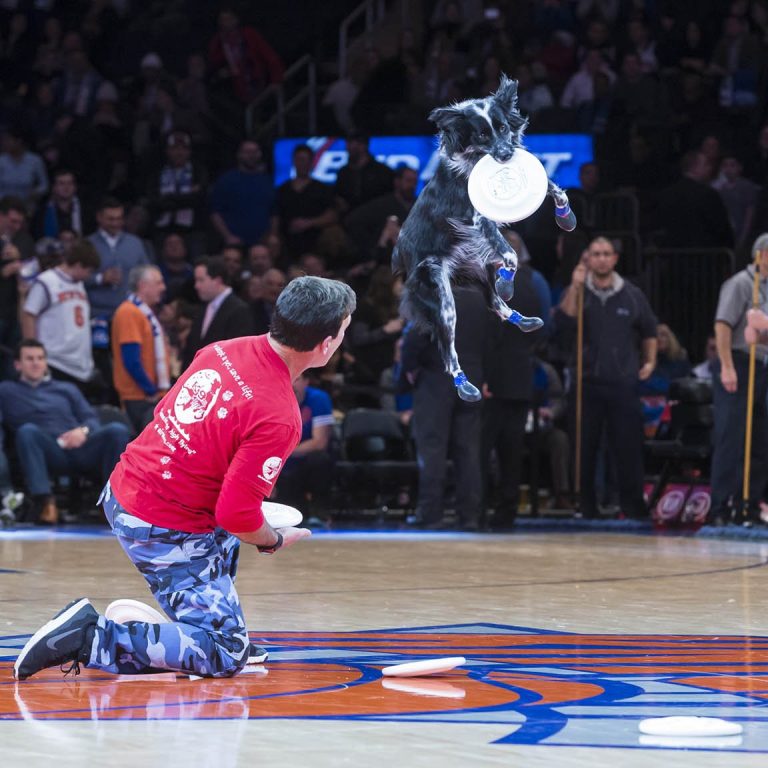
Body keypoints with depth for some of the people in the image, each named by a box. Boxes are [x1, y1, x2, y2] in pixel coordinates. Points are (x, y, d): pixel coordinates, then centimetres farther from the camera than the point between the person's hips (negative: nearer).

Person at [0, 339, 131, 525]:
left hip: (80, 449, 2)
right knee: (27, 431, -34)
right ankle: (43, 501, -45)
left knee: (117, 430, -24)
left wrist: (83, 431, -5)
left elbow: (92, 419, 18)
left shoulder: (66, 389, 31)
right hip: (48, 453, -2)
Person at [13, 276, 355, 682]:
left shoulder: (224, 350, -1)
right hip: (167, 532, -9)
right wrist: (275, 541, -2)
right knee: (227, 656, -5)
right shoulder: (278, 418, -24)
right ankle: (92, 639, -12)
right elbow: (236, 517, -24)